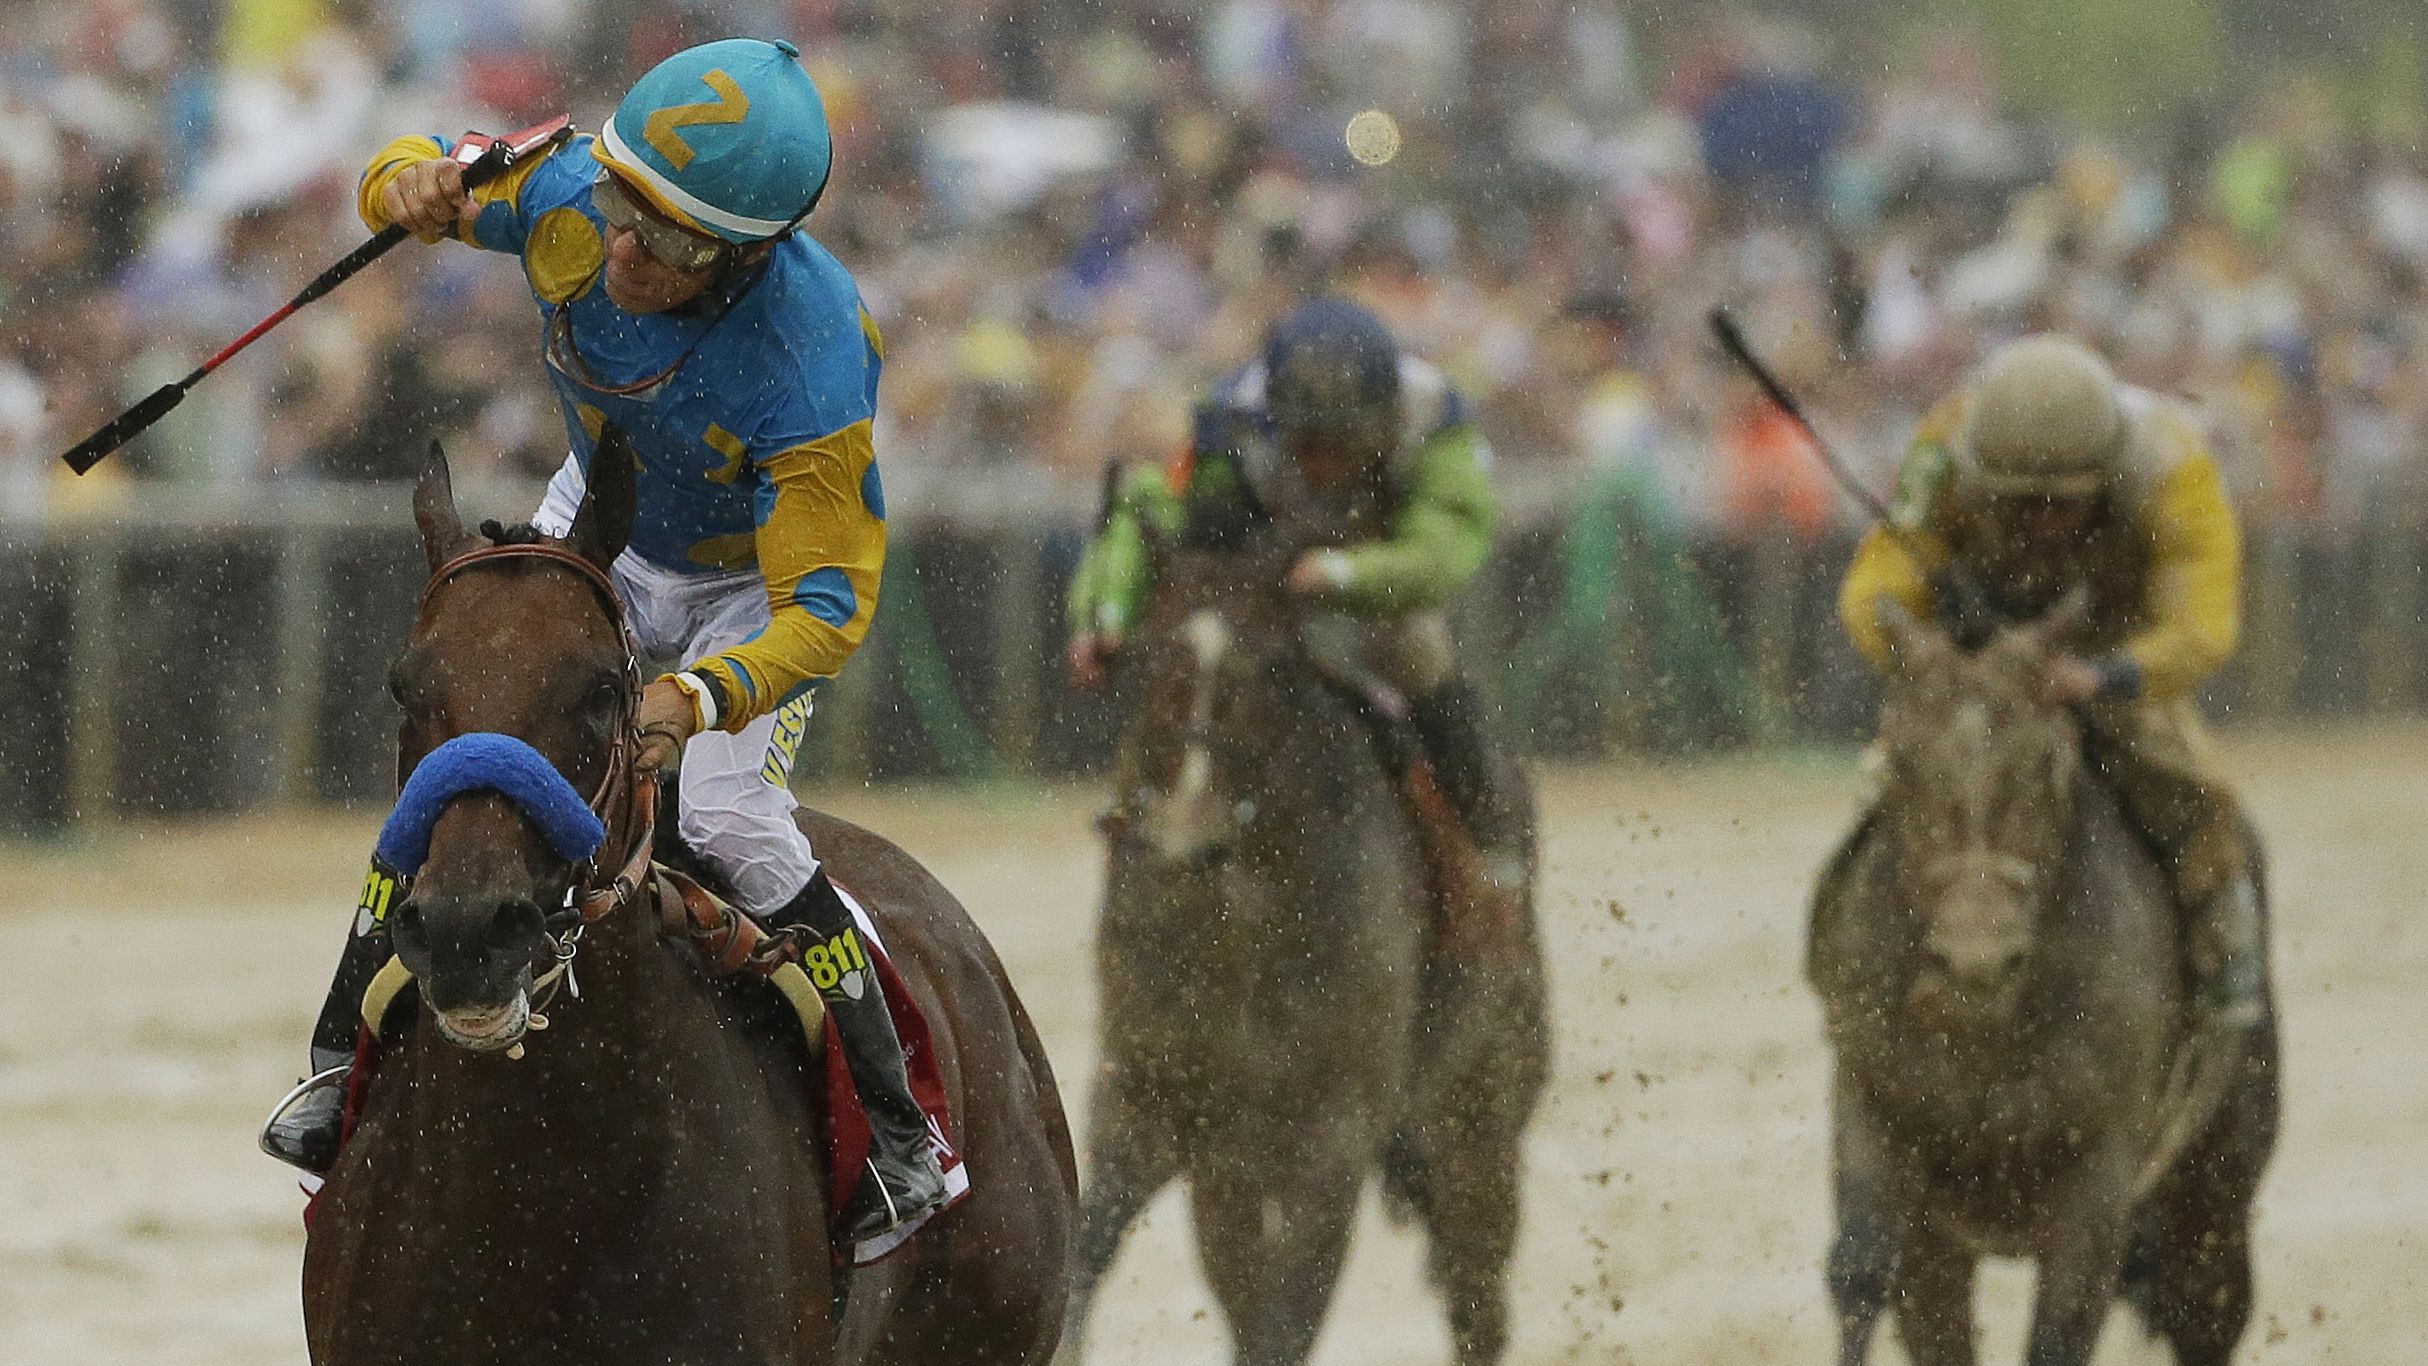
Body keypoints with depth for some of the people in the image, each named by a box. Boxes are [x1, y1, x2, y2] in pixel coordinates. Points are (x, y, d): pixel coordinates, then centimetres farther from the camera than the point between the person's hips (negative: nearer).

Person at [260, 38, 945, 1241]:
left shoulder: (807, 374, -43)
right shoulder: (567, 197, -29)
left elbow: (827, 604, -40)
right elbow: (409, 178, -8)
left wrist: (700, 698, -58)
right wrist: (414, 186, -35)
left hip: (753, 583, -5)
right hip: (598, 527, 5)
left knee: (725, 814, -22)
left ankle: (900, 1138, -9)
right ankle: (347, 1061, 8)